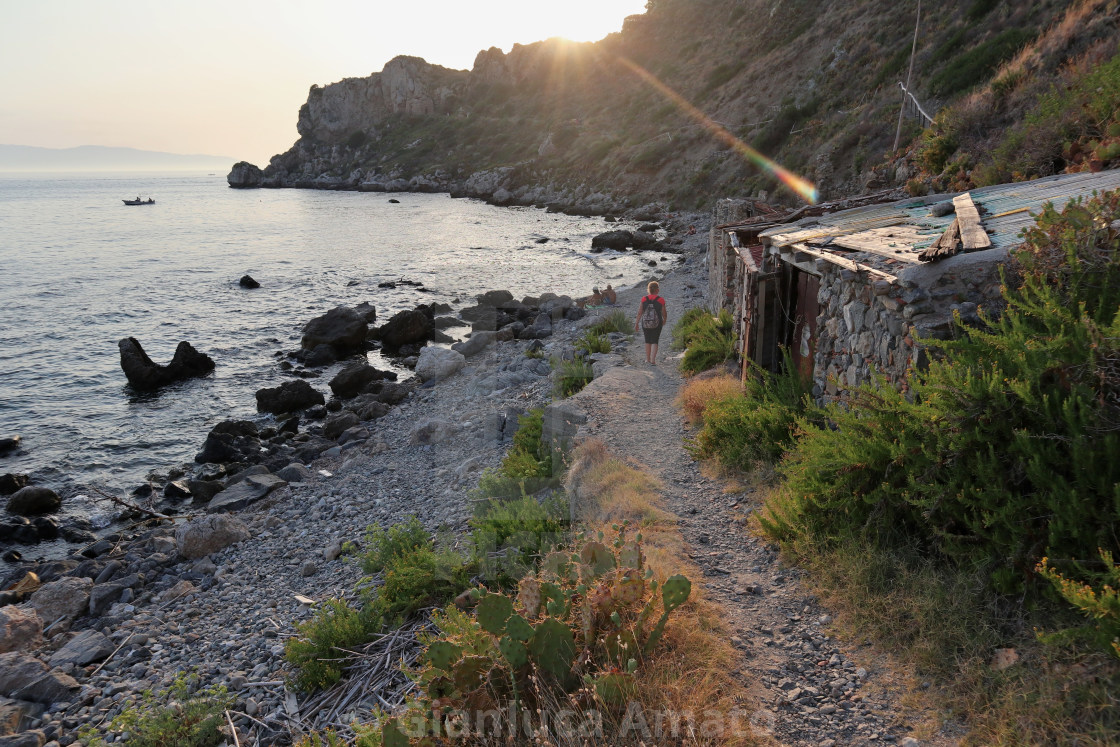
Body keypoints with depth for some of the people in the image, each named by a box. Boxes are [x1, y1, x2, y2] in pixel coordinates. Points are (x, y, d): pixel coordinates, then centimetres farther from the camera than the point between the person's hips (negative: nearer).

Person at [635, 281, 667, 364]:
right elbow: (663, 313, -4)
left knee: (647, 341, 19)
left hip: (645, 323, 2)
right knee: (654, 342, 10)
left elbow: (640, 312, -7)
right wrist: (664, 320, 17)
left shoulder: (644, 299, -8)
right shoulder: (661, 300, -11)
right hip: (657, 324, -2)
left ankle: (647, 359, 26)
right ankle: (653, 359, -2)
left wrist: (637, 323, 2)